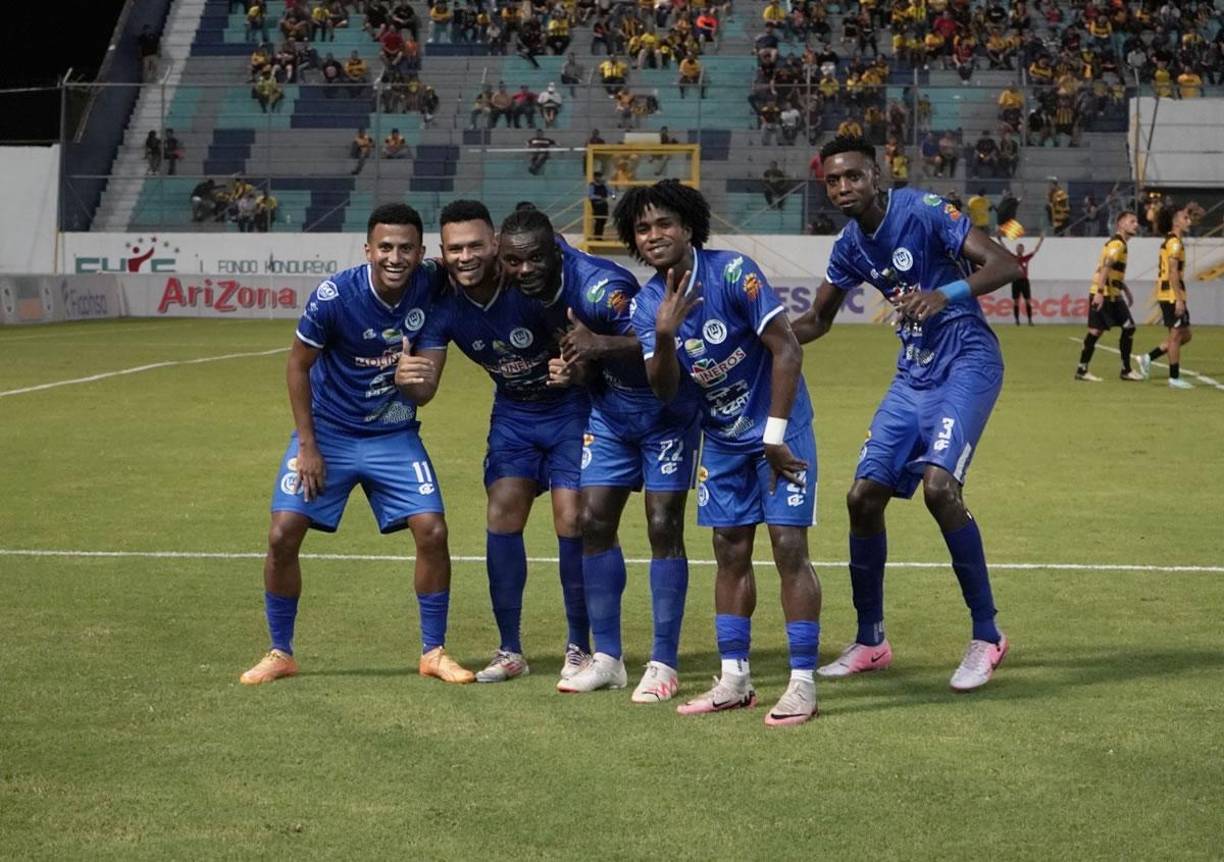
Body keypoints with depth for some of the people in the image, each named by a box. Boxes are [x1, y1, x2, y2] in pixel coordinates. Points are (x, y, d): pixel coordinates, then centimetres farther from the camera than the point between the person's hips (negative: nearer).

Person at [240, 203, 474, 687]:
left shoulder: (431, 288, -15)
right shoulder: (333, 296, -21)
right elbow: (298, 364, -8)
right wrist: (307, 445, -9)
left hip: (395, 436, 2)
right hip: (327, 433, -2)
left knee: (432, 531, -10)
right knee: (283, 534, -9)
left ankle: (433, 652, 6)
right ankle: (280, 654, 8)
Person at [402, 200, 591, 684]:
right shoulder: (444, 308, -14)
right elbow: (423, 389, -15)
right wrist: (405, 377, -38)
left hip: (569, 408, -4)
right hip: (512, 414, 4)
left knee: (571, 521, -10)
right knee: (502, 517, -6)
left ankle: (579, 648, 6)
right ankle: (510, 651, 5)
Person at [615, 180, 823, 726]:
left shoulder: (732, 272, -19)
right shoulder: (647, 305, -3)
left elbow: (787, 349, -19)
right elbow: (664, 390, -9)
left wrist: (774, 436, -18)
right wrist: (665, 334, -28)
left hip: (778, 427, -6)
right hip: (722, 436, 6)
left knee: (788, 545, -11)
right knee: (730, 550, 8)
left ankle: (803, 684, -7)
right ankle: (734, 681, 16)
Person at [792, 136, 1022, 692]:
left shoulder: (923, 211, -14)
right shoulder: (850, 247, 7)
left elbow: (1005, 265, -21)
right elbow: (816, 321, 21)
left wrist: (946, 295, -38)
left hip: (966, 364, -8)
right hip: (913, 375, 8)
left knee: (939, 485, -25)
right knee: (863, 496, 2)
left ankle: (987, 636, -12)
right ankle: (870, 641, 17)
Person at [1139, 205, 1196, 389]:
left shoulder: (1171, 240, 14)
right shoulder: (1174, 242, -14)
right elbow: (1173, 272, -21)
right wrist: (1179, 299, -23)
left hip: (1170, 295, 10)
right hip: (1172, 295, -10)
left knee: (1184, 335, 13)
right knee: (1177, 335, -5)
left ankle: (1148, 358, 13)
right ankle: (1174, 378, 0)